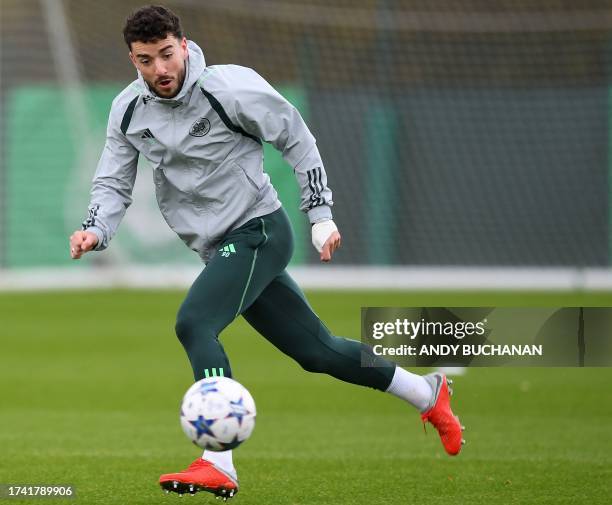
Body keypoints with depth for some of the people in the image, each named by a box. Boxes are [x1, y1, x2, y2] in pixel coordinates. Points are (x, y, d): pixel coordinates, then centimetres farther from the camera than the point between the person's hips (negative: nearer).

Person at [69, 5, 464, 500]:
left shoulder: (230, 87, -16)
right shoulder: (128, 111, 0)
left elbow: (297, 139, -6)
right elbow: (114, 183, 8)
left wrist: (320, 213, -7)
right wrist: (96, 231, -13)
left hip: (259, 231, -7)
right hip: (221, 249, 7)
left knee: (194, 323, -27)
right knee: (316, 350, 10)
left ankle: (218, 465, -31)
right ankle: (427, 394, 31)